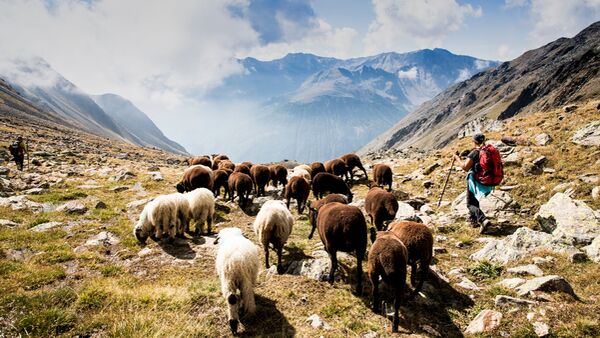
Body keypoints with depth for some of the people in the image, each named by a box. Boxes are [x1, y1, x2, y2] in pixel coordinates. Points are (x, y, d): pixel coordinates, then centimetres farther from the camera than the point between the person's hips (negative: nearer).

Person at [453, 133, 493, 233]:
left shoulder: (475, 153, -15)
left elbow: (465, 167, -19)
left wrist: (458, 159, -4)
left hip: (476, 182, -7)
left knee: (470, 204, 0)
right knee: (475, 200, 27)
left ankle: (483, 220, -21)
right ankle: (473, 220, 35)